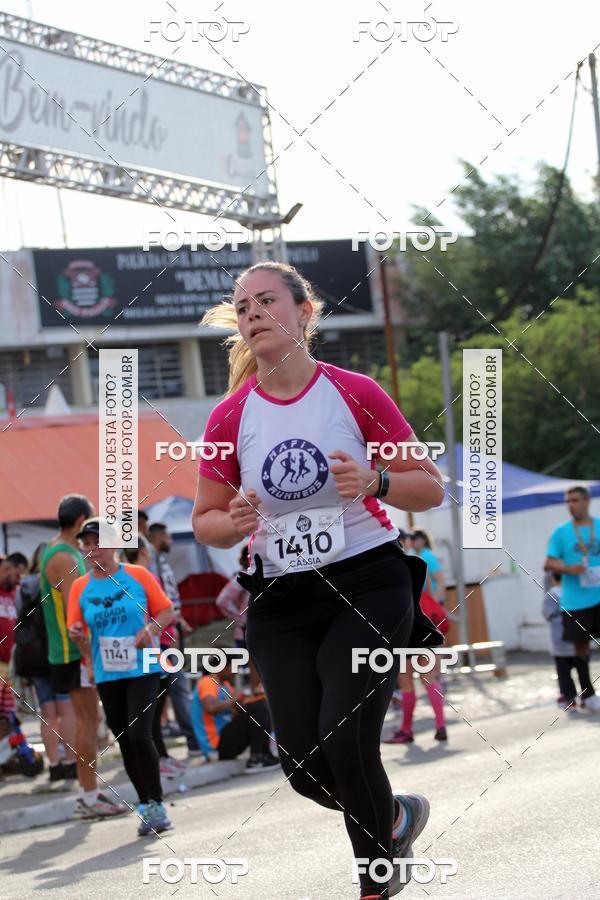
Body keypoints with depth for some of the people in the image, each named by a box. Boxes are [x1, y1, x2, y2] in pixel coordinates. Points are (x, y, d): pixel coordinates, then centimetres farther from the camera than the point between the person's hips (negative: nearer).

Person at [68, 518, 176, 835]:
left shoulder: (138, 575, -2)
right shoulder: (80, 587, 4)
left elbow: (166, 610, 3)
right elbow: (76, 629, 6)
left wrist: (151, 627, -15)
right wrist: (77, 635, -17)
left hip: (143, 669, -3)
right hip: (107, 675, 3)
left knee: (139, 734, -17)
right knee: (125, 741, 6)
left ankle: (156, 803, -4)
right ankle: (146, 806, 18)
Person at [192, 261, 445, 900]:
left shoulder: (356, 394, -4)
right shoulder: (228, 418, 1)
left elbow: (431, 489, 0)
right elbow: (205, 521, 9)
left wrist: (375, 482, -20)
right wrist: (234, 523, -14)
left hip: (367, 586, -3)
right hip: (280, 601, 3)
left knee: (346, 745, -17)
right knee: (305, 768, 0)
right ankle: (394, 817, 34)